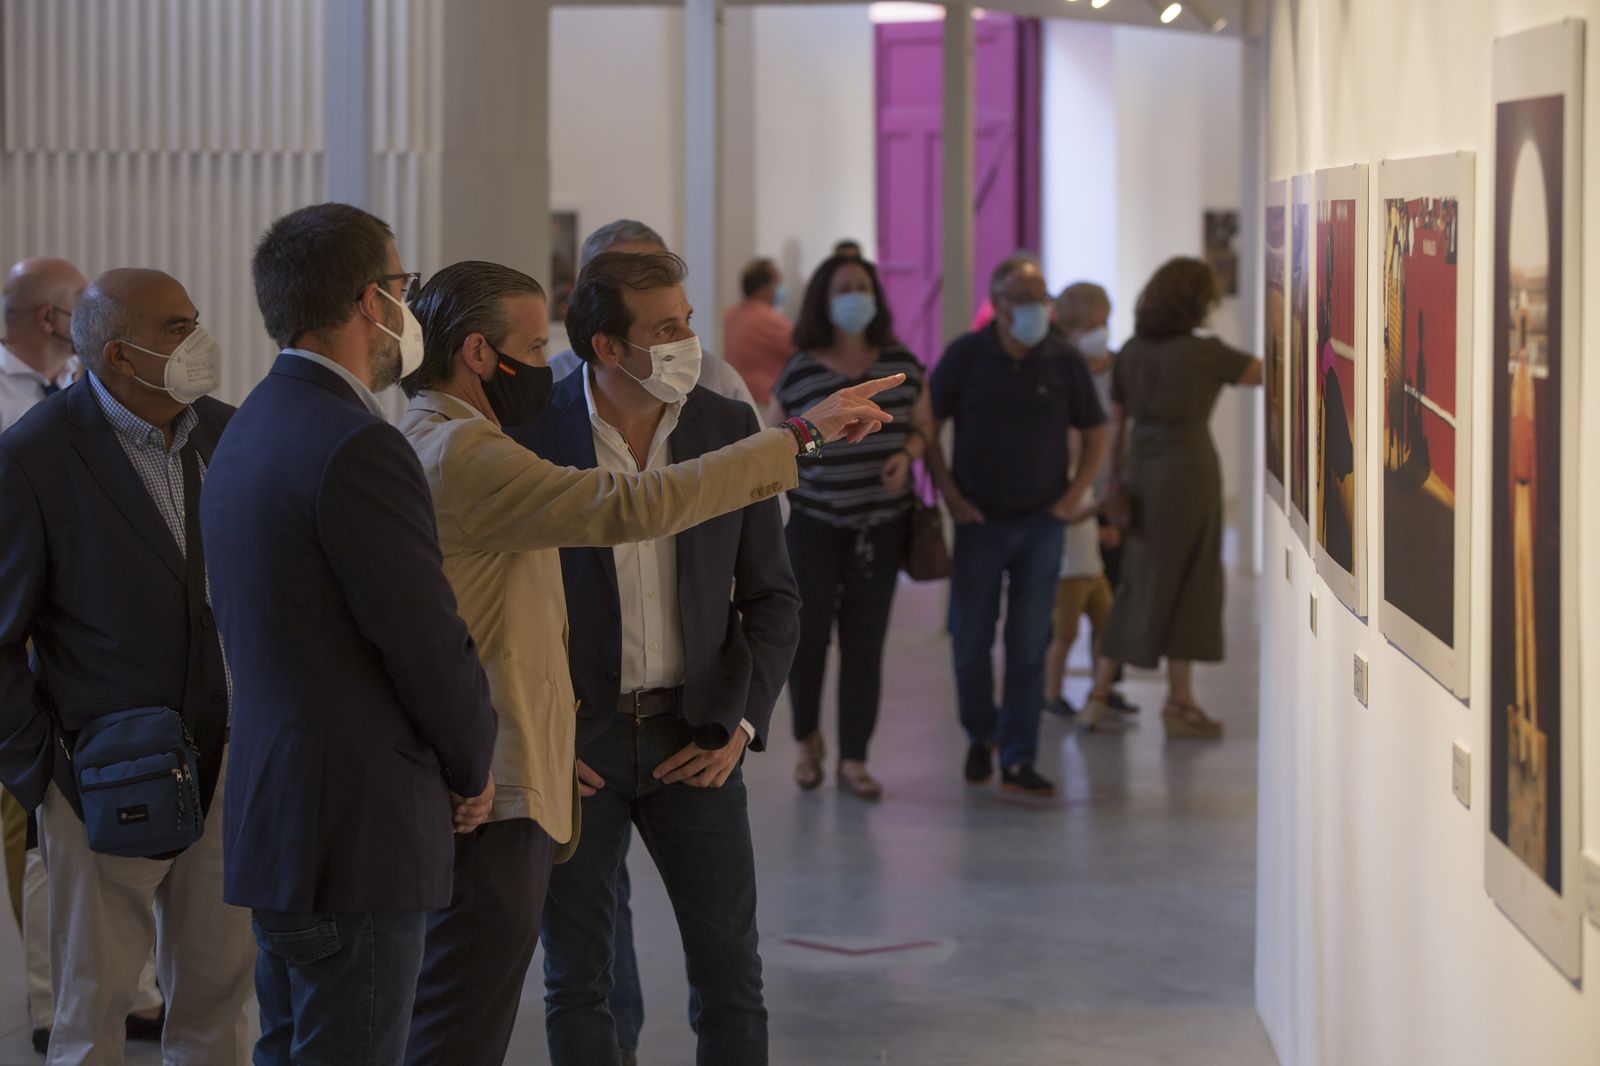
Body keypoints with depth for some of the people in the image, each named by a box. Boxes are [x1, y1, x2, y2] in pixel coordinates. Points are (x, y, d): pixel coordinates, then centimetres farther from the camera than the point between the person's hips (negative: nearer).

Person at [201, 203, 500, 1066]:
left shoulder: (249, 432, 13)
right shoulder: (358, 448, -19)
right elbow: (429, 642, -16)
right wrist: (473, 768, 2)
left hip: (275, 822, 10)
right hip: (360, 837, -10)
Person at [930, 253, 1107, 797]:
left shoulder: (1063, 360, -1)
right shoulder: (965, 356, -4)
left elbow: (1095, 431, 10)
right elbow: (927, 427, 3)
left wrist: (1075, 494, 1)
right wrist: (949, 493, -3)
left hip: (1041, 523, 0)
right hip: (979, 522, 0)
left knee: (1029, 642, -1)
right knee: (971, 638, 4)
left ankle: (1018, 760, 3)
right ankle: (981, 737, 27)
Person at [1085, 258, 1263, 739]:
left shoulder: (1132, 351, 5)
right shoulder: (1203, 353, -12)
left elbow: (1115, 421, 8)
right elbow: (1267, 372, -4)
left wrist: (1115, 480, 16)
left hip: (1140, 476, 6)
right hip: (1188, 472, -6)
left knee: (1136, 585, 14)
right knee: (1186, 587, 4)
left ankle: (1099, 695, 12)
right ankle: (1180, 702, 9)